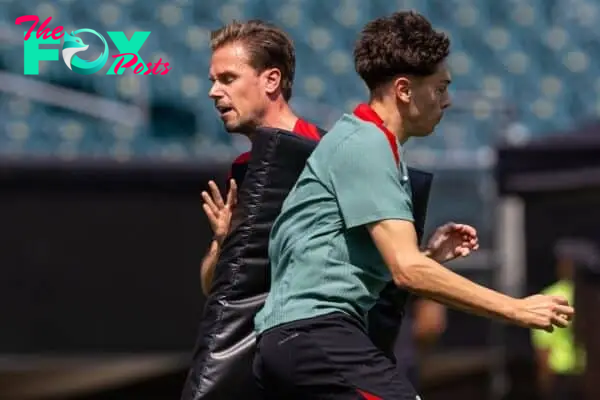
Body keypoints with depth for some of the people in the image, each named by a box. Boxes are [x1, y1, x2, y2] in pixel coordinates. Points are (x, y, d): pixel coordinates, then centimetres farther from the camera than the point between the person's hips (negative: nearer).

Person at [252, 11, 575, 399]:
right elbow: (408, 271, -17)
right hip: (314, 328, -11)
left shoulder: (367, 142, 21)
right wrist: (517, 310, -14)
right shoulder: (365, 146, -9)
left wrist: (429, 253, 12)